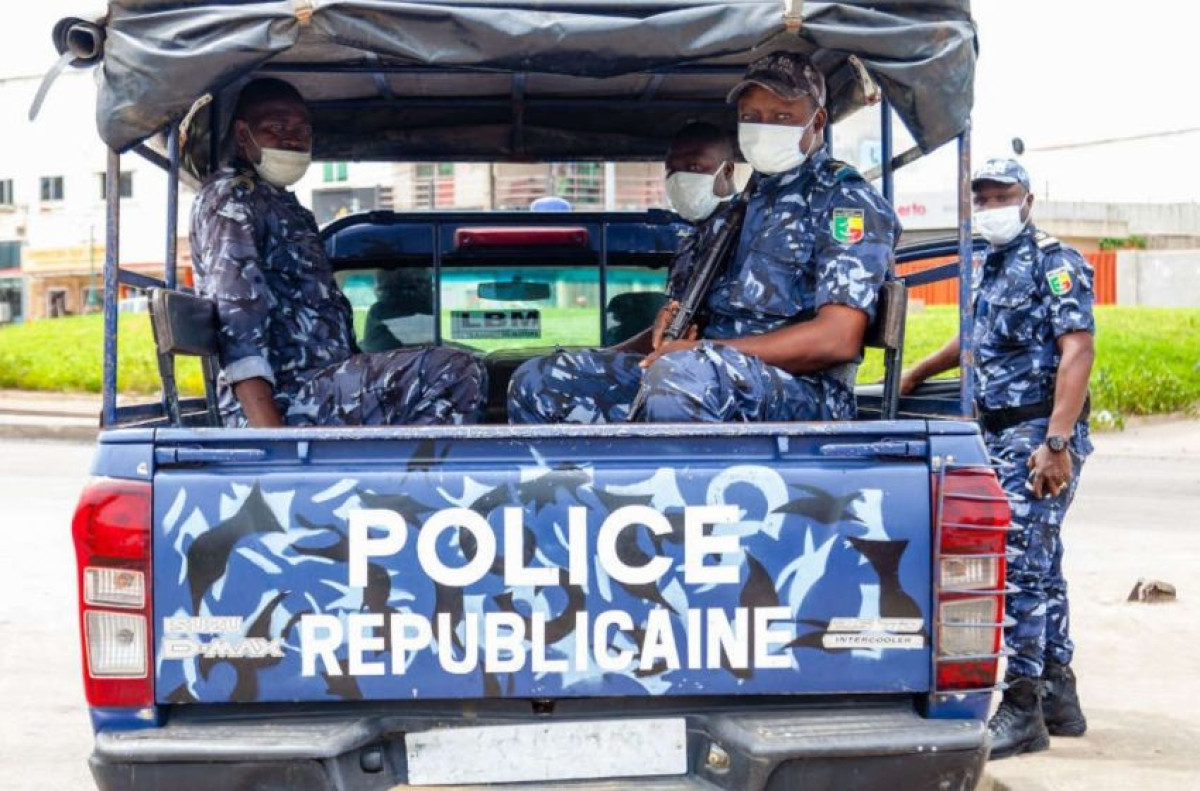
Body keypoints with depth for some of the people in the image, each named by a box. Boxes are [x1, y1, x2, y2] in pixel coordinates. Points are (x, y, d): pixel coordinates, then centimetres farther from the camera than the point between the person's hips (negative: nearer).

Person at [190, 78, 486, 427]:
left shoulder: (287, 207, 28)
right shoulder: (231, 196, -2)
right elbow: (237, 315, -15)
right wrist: (269, 432, -26)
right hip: (282, 401, -10)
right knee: (456, 374, -21)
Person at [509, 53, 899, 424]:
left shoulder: (849, 202, 0)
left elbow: (837, 340, -13)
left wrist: (706, 350, -16)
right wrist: (670, 318, 4)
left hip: (804, 391, -8)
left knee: (682, 375, -41)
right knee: (539, 383, -3)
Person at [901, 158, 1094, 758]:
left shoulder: (1053, 262, -10)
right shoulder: (988, 268, 17)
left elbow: (1077, 350, -19)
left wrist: (1056, 443, -26)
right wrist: (916, 375, 41)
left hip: (1040, 434, -9)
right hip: (1001, 434, 9)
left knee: (1021, 565, -10)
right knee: (1040, 565, 12)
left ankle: (1022, 710, -6)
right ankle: (1059, 701, 20)